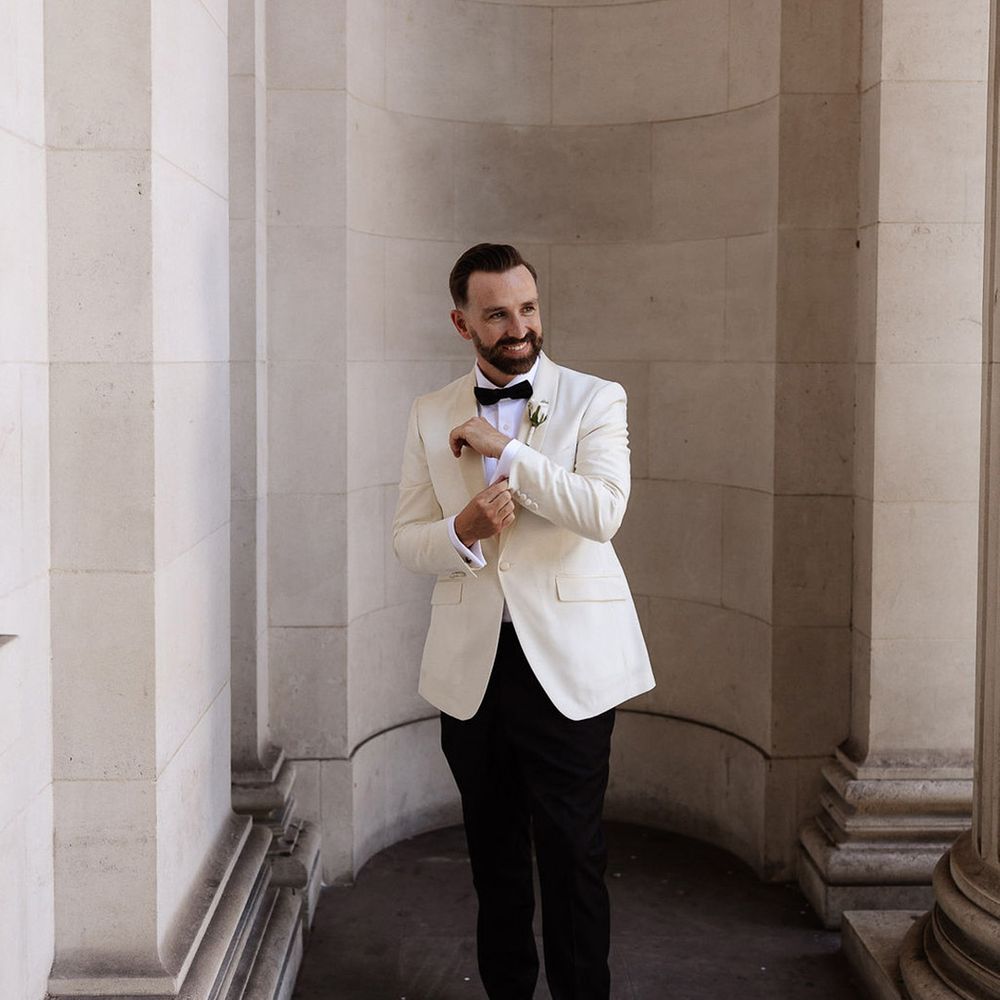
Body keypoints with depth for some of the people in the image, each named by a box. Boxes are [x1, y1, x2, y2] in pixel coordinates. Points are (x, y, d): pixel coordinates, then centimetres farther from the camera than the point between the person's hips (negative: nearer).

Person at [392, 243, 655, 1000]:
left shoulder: (595, 399, -1)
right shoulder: (431, 416, 8)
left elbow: (604, 511, -16)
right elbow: (408, 539, 5)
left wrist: (503, 448, -15)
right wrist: (463, 531, -16)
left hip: (567, 663, -3)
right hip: (470, 665, 3)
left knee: (571, 855, 0)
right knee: (493, 851, 15)